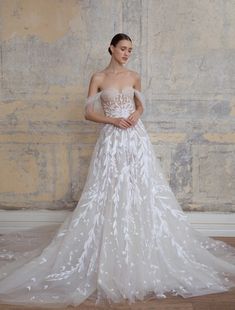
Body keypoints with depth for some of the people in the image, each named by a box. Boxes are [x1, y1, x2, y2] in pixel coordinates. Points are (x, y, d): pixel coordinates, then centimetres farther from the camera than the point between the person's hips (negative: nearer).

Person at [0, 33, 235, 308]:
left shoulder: (134, 77, 9)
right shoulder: (98, 78, 1)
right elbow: (88, 112, -1)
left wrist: (136, 114, -3)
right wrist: (113, 120, -14)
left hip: (135, 137, 3)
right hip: (111, 139, -2)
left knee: (141, 189, 1)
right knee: (110, 191, -2)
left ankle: (141, 246, 14)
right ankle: (111, 248, 11)